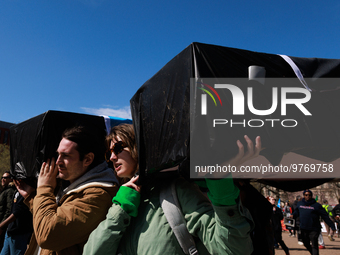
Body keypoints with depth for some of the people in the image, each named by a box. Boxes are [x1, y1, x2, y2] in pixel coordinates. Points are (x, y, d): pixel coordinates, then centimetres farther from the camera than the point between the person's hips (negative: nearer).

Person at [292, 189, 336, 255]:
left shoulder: (317, 205, -7)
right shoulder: (300, 203, 6)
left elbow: (325, 216, -6)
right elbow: (297, 211, 20)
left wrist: (332, 226, -9)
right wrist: (293, 215, -1)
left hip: (314, 230, -5)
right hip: (303, 229, 5)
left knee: (314, 246, -4)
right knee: (306, 244, 18)